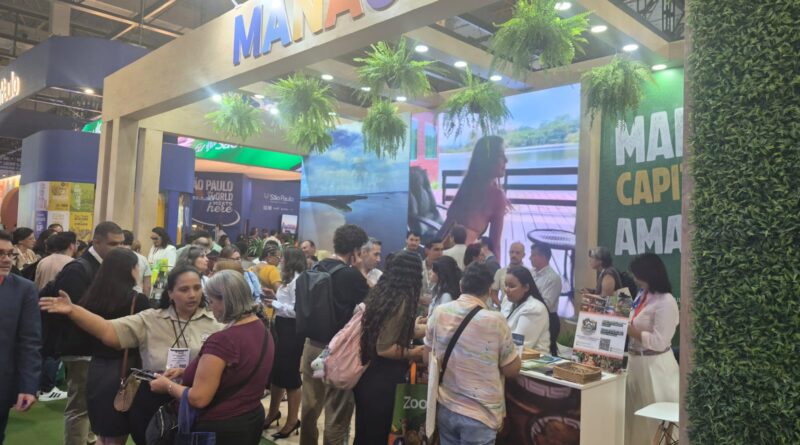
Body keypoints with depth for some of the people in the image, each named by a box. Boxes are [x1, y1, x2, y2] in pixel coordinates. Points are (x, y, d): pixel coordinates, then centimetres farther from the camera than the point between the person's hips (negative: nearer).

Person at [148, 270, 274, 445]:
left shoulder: (223, 340, -27)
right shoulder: (262, 331, 0)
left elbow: (198, 398, -23)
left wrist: (168, 385, -6)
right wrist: (186, 371, 8)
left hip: (220, 429, -8)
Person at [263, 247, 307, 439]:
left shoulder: (297, 280, -17)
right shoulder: (291, 279, 15)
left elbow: (297, 310, -23)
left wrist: (275, 304, -15)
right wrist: (275, 297, 5)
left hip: (292, 330, -10)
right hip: (283, 328, 10)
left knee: (290, 374, 0)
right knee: (277, 371, 18)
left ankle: (292, 420, 14)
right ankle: (273, 412, 34)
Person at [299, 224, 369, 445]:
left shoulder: (318, 268, 2)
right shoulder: (351, 274, -19)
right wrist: (361, 272, -3)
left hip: (312, 344, 7)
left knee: (310, 405, 20)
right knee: (337, 411, 7)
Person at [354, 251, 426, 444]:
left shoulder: (382, 290, 3)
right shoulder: (402, 300, -21)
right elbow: (384, 348, -23)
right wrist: (411, 353, -8)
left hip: (367, 376, 8)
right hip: (382, 382, -8)